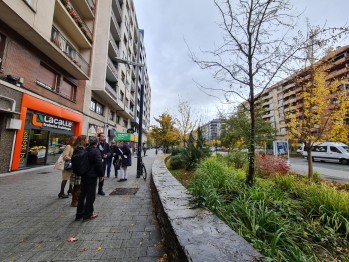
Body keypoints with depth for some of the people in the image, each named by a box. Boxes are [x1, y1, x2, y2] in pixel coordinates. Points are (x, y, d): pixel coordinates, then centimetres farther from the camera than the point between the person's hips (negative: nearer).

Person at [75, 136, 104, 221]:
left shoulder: (85, 150, 4)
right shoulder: (96, 151, -17)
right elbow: (99, 164, -20)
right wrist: (101, 175, -8)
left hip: (84, 175, 7)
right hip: (92, 176, -7)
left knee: (82, 194, 18)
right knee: (91, 195, 6)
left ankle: (79, 213, 28)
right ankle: (88, 214, 16)